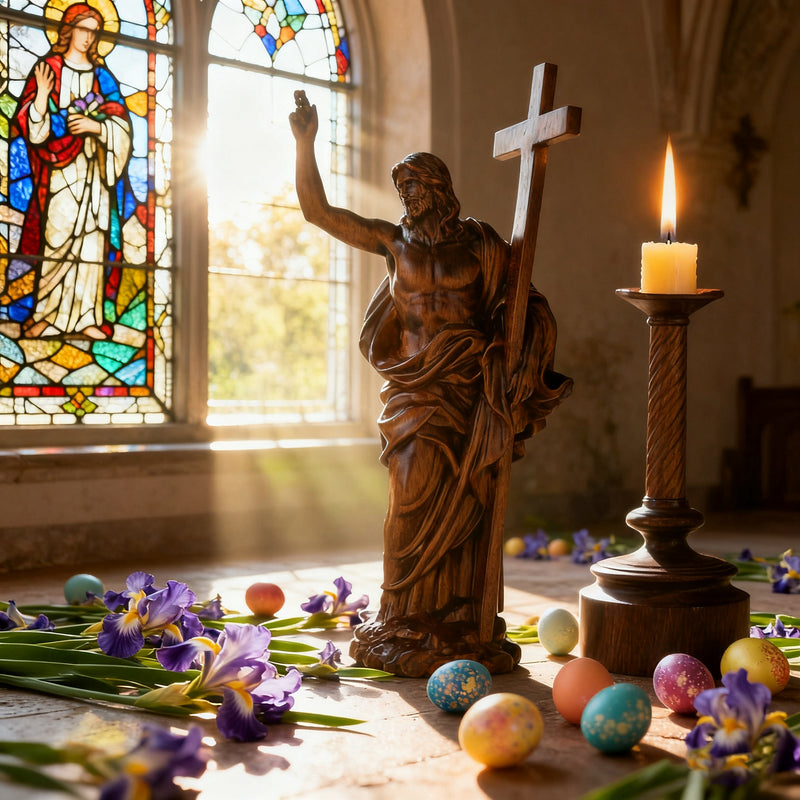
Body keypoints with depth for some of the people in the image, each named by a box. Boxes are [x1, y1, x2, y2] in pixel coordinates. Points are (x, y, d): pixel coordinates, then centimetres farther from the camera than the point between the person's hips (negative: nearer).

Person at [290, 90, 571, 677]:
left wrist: (517, 384, -6)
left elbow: (524, 310, 6)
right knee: (416, 501, -4)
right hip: (415, 389, 1)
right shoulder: (394, 241, 11)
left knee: (461, 506, -1)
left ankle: (459, 627, 7)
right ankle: (406, 628, 6)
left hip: (468, 388, -1)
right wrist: (306, 144, -3)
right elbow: (317, 208, 8)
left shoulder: (480, 244, 6)